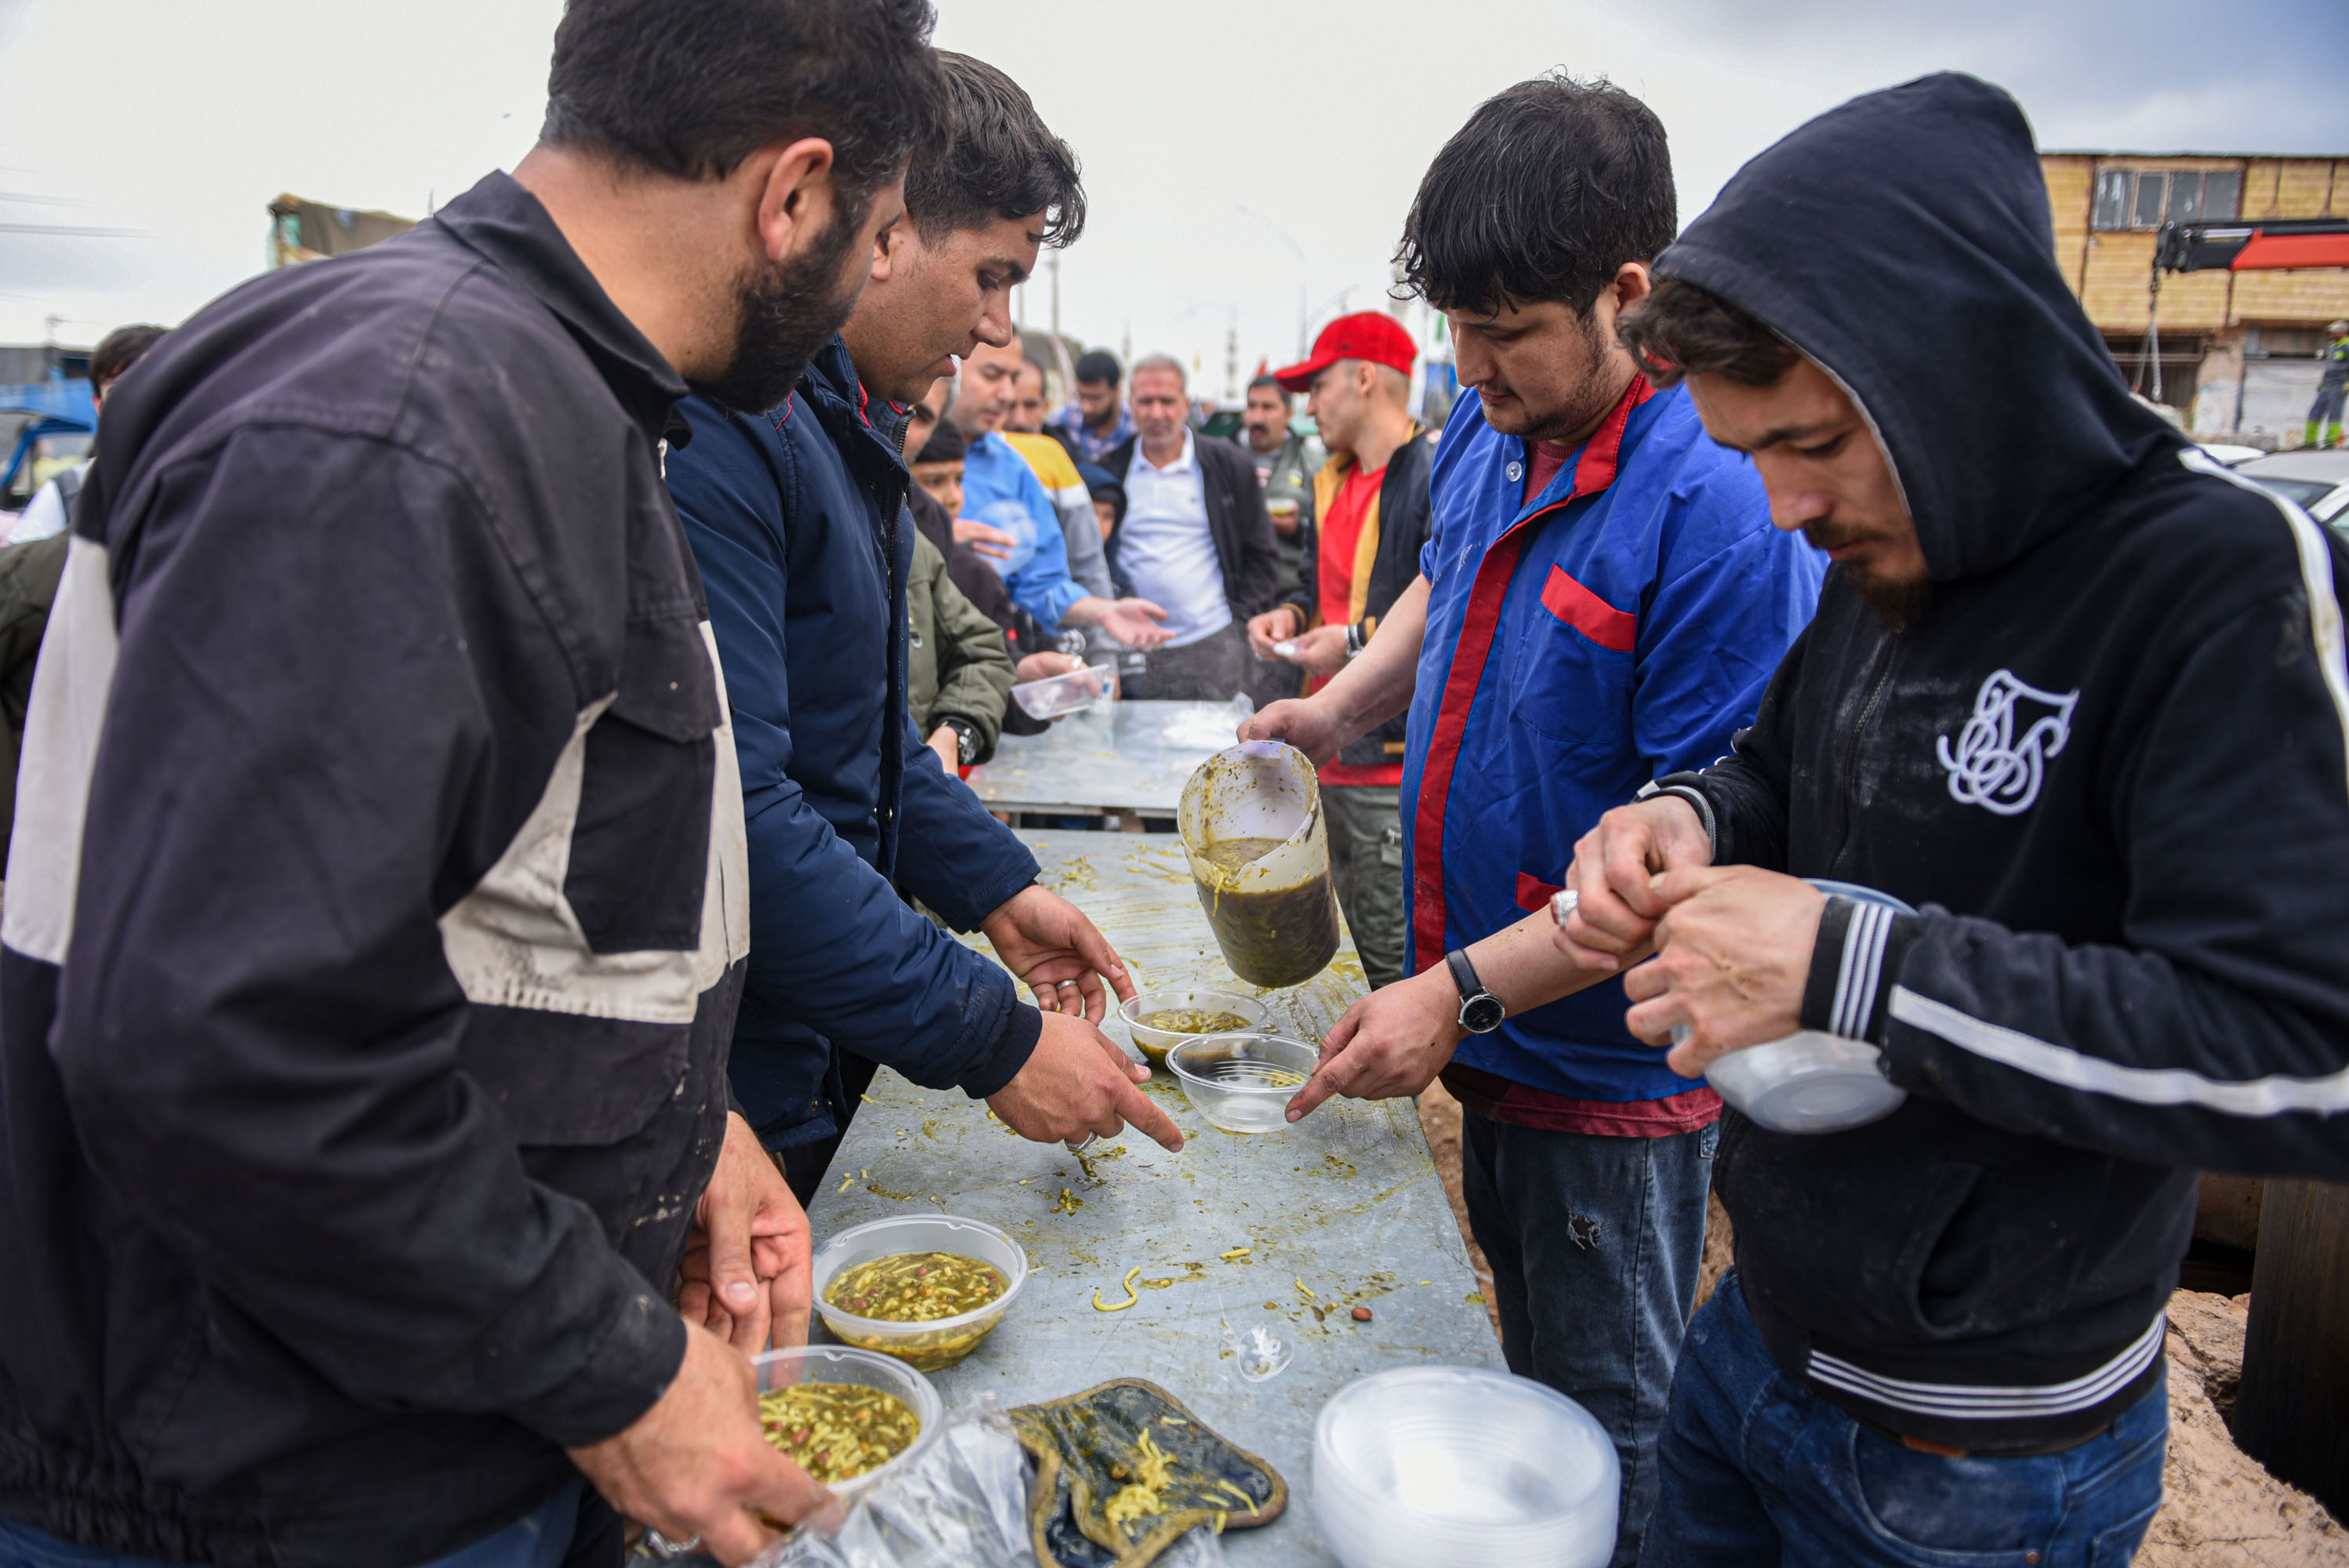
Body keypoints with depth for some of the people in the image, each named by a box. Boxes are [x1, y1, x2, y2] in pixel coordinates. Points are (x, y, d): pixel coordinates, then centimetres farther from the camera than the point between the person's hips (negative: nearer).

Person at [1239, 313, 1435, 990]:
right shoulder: (1333, 480, 17)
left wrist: (1360, 640, -19)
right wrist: (1291, 615, 8)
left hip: (1399, 761, -9)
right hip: (1336, 751, 9)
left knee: (1393, 961, -5)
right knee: (1347, 949, 18)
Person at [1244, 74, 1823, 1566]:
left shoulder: (1721, 504, -24)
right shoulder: (1485, 433, 1)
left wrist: (1464, 990, -26)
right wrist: (1341, 706, 7)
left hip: (1611, 1063, -7)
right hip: (1488, 1038, 7)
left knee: (1609, 1441, 14)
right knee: (1525, 1381, 27)